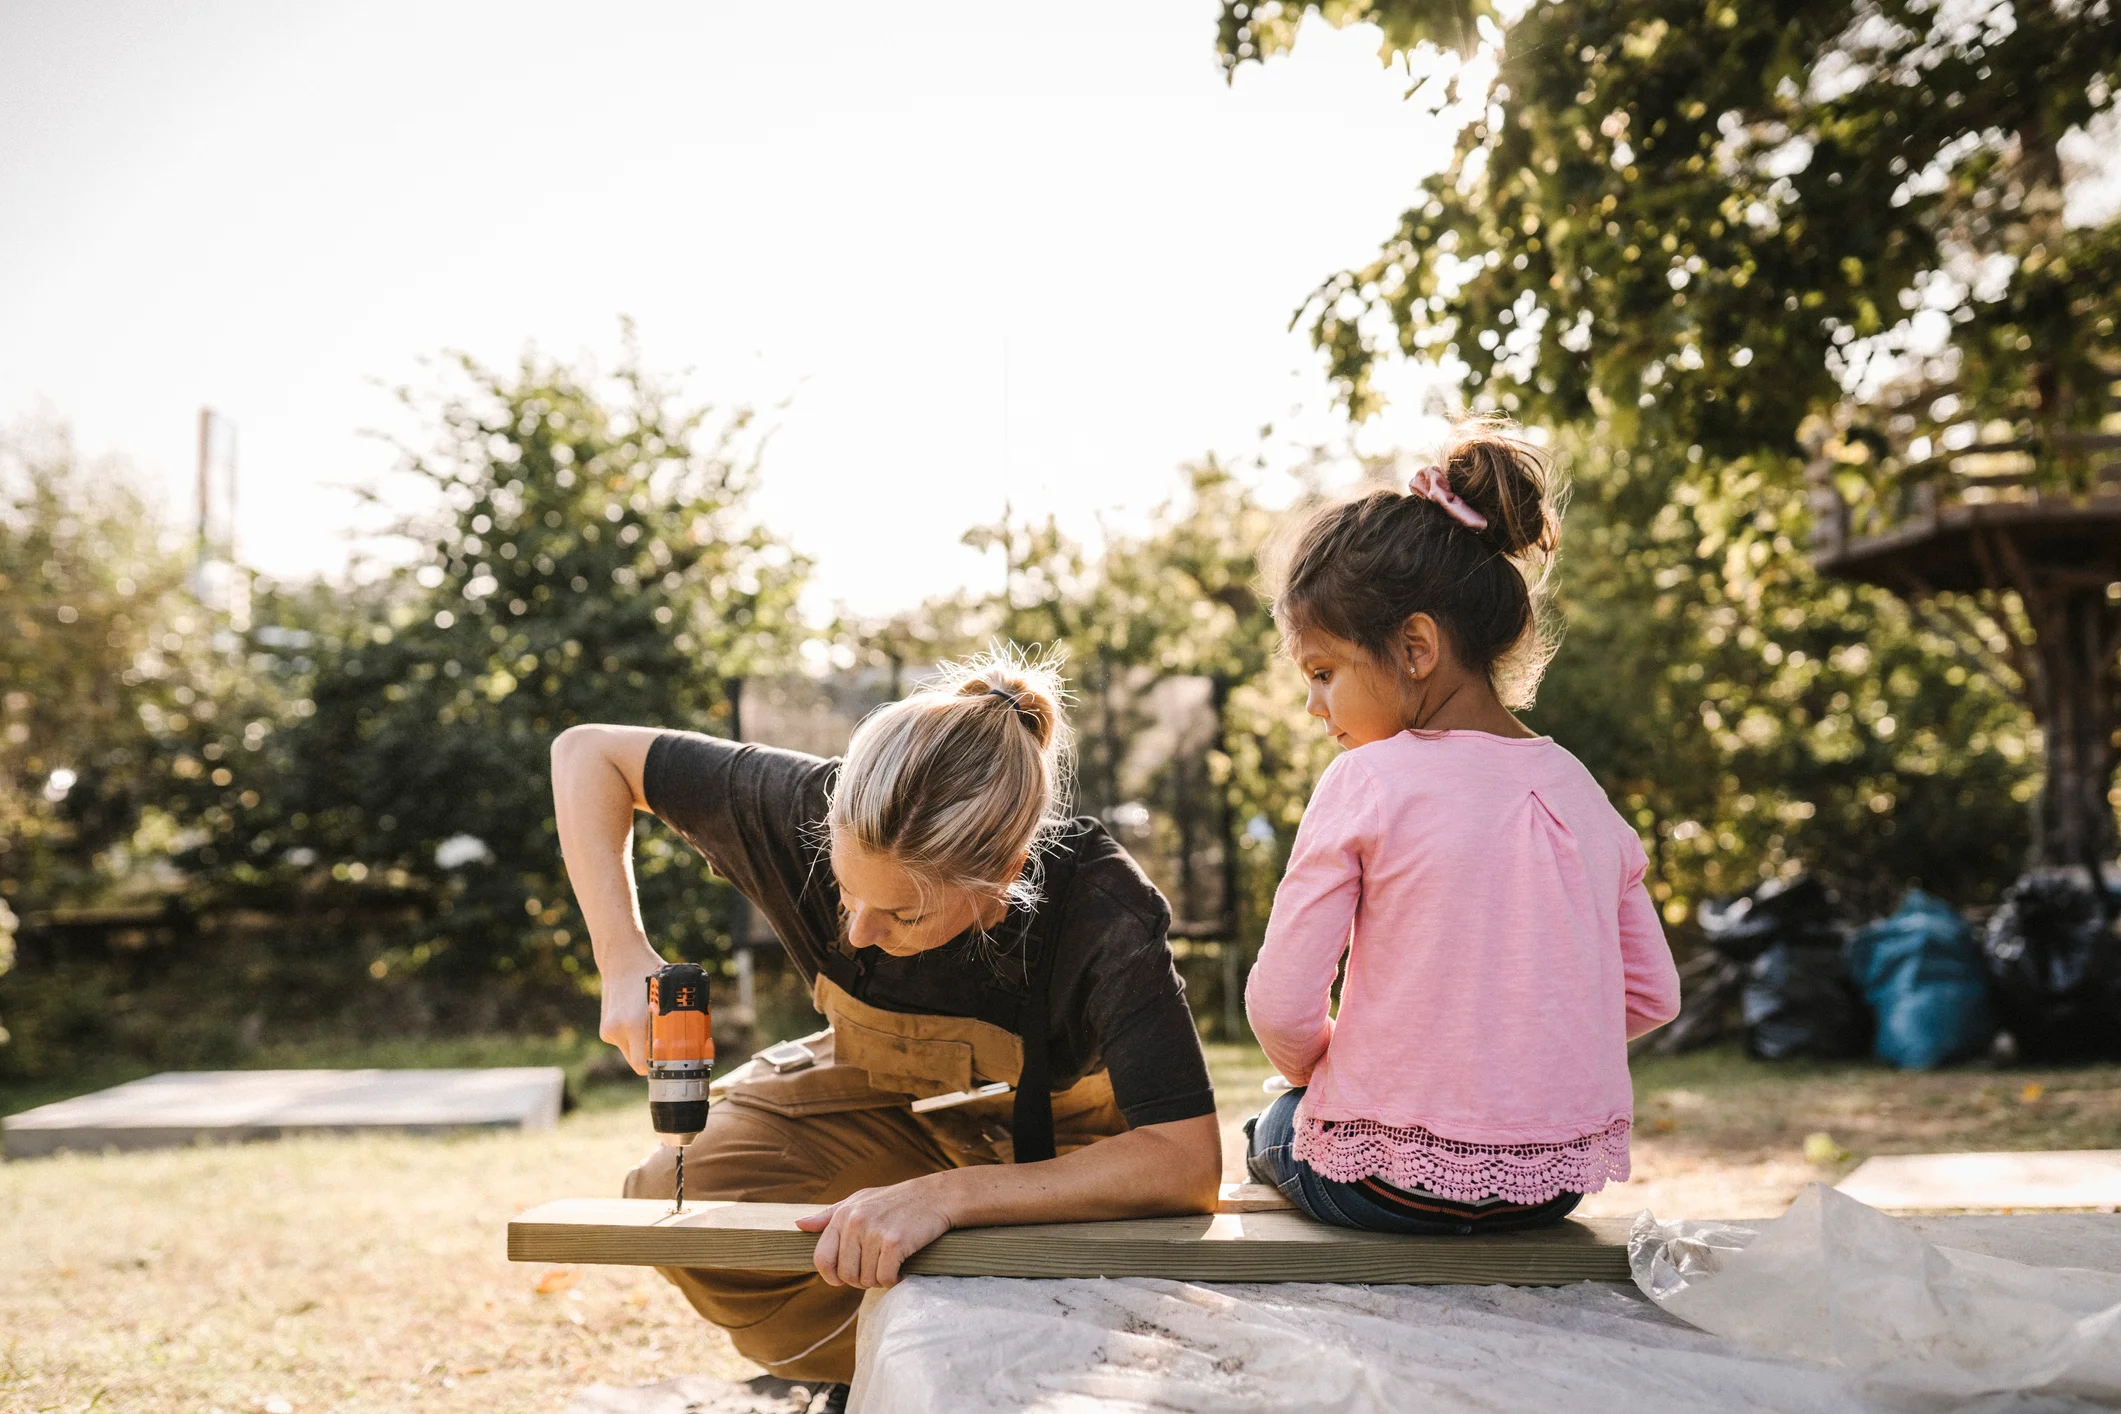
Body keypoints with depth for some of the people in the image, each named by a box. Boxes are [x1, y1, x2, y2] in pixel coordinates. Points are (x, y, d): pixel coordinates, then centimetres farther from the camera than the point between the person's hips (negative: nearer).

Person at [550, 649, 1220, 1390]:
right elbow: (588, 752, -18)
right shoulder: (813, 813, -32)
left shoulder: (1105, 915, -40)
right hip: (883, 1095, 3)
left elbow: (1188, 1164, -44)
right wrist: (623, 957, -31)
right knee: (674, 1197, -19)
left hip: (1063, 1133, -2)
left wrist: (945, 1195, -53)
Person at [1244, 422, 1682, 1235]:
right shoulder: (1574, 785, 3)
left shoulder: (1367, 783, -14)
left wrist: (1317, 1077, 8)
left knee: (1274, 1130, 29)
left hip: (1391, 1182, -5)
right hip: (1563, 1180, 5)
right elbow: (1652, 998, 9)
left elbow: (1280, 1006, -13)